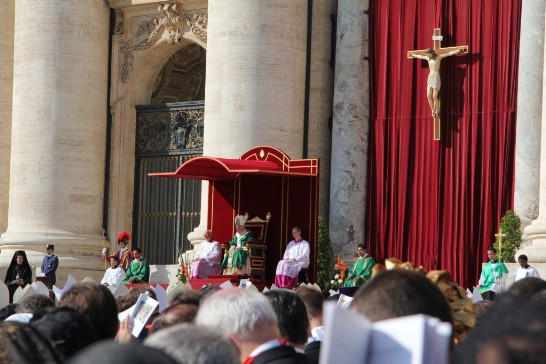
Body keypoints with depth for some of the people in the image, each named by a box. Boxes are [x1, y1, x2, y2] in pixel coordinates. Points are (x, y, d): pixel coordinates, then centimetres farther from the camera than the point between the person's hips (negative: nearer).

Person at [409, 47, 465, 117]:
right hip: (430, 78, 6)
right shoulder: (428, 58, 14)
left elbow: (449, 53, -11)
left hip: (436, 78, -6)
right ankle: (433, 111, 9)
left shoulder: (438, 57, -3)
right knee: (429, 96, -4)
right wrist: (413, 54, 49)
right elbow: (420, 56, 33)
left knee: (434, 96, -10)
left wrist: (459, 50, -18)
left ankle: (437, 111, 5)